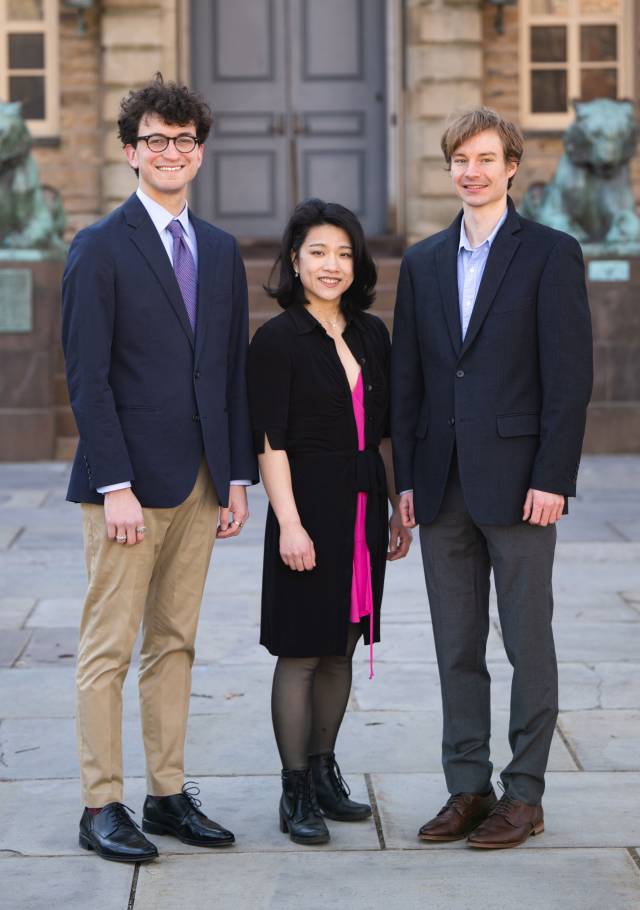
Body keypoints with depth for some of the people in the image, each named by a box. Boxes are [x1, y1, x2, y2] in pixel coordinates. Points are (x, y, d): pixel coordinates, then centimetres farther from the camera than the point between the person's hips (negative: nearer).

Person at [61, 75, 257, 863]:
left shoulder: (220, 250, 13)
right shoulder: (100, 248, -5)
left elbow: (233, 371, 14)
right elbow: (87, 376, -10)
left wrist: (238, 476, 8)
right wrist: (116, 486, -16)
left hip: (201, 482, 6)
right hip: (130, 479, -6)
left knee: (174, 644, 11)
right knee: (108, 646, -1)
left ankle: (168, 794, 18)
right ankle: (102, 806, 6)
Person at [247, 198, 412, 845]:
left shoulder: (371, 335, 10)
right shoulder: (277, 340, -7)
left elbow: (384, 432, 15)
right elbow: (270, 443, -11)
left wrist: (400, 508, 12)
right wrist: (289, 524, -17)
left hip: (364, 510, 6)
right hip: (309, 508, -6)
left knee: (340, 648, 12)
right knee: (301, 654, 0)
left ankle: (324, 772, 24)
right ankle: (296, 793, 8)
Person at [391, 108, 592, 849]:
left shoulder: (550, 254, -2)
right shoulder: (422, 262, 13)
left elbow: (569, 374, -8)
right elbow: (406, 378, 12)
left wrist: (552, 479, -14)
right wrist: (406, 478, 6)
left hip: (518, 482, -5)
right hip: (443, 486, 5)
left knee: (527, 642, 3)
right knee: (456, 646, 9)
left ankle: (524, 794, 12)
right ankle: (467, 788, 18)